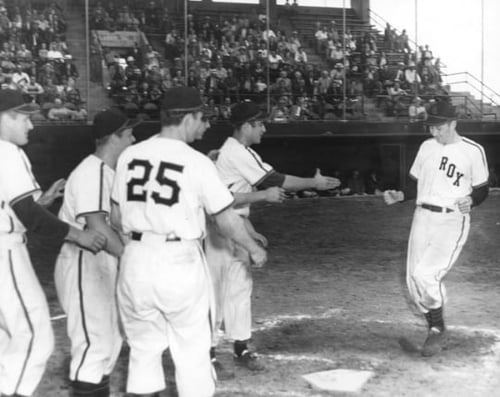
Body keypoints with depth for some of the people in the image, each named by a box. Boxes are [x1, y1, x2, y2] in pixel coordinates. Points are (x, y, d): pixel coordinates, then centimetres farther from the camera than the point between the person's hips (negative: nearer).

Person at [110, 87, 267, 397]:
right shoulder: (197, 162, -10)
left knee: (144, 347, 16)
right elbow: (226, 220, -5)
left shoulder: (129, 155, 3)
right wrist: (254, 249, 12)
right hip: (180, 263, -4)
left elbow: (116, 217, 10)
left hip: (136, 262, 4)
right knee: (192, 349, 10)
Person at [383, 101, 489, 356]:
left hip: (453, 221, -5)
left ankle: (437, 328, 2)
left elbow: (482, 190, 4)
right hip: (423, 217, 5)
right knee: (414, 280, 0)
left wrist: (470, 201, -17)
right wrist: (400, 196, 0)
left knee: (426, 274, -20)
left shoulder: (473, 151, -2)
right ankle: (435, 329, 21)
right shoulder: (427, 147, 12)